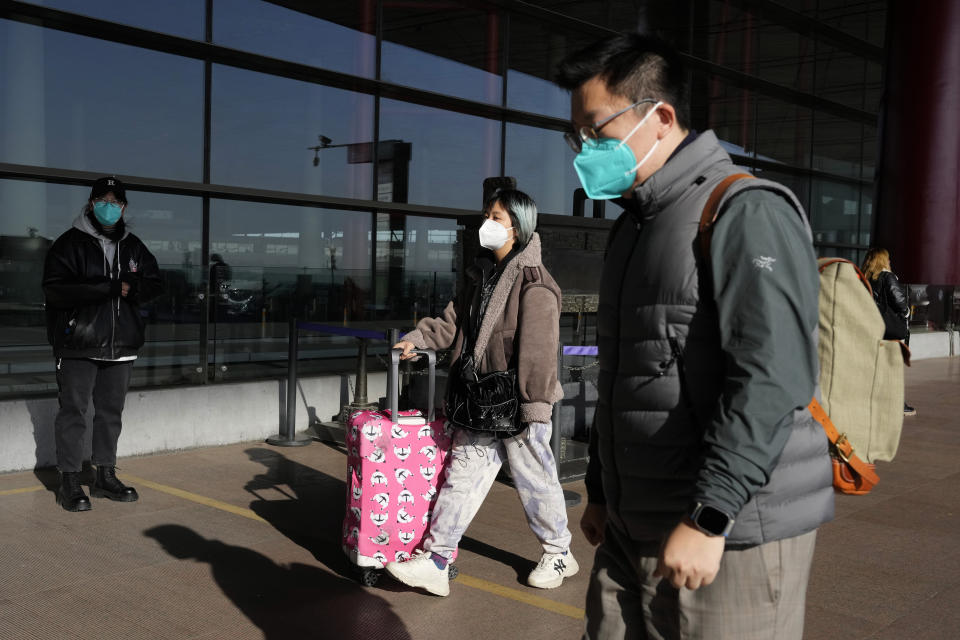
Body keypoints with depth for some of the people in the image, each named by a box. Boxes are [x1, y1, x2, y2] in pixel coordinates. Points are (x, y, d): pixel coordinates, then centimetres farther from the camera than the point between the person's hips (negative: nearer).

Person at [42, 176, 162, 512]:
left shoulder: (133, 246, 11)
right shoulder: (70, 243, -5)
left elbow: (153, 282, 12)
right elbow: (55, 289, -17)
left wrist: (132, 288, -12)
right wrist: (110, 288, -21)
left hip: (120, 345, 5)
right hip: (78, 344, -5)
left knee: (111, 411, 12)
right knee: (73, 411, 0)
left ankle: (106, 476, 22)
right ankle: (70, 481, 9)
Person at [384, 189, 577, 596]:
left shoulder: (533, 282, -14)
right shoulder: (485, 275, 13)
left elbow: (538, 348, -18)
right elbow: (454, 321, 15)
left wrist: (535, 404, -20)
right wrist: (418, 338, 1)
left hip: (518, 403, -8)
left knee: (534, 478, 7)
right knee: (463, 473, 6)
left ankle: (558, 554, 28)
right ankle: (435, 561, 9)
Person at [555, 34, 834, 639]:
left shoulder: (746, 213, -13)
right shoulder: (634, 226, 16)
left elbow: (772, 380, -23)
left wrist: (707, 518, -24)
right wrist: (601, 490, 22)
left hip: (733, 537, -8)